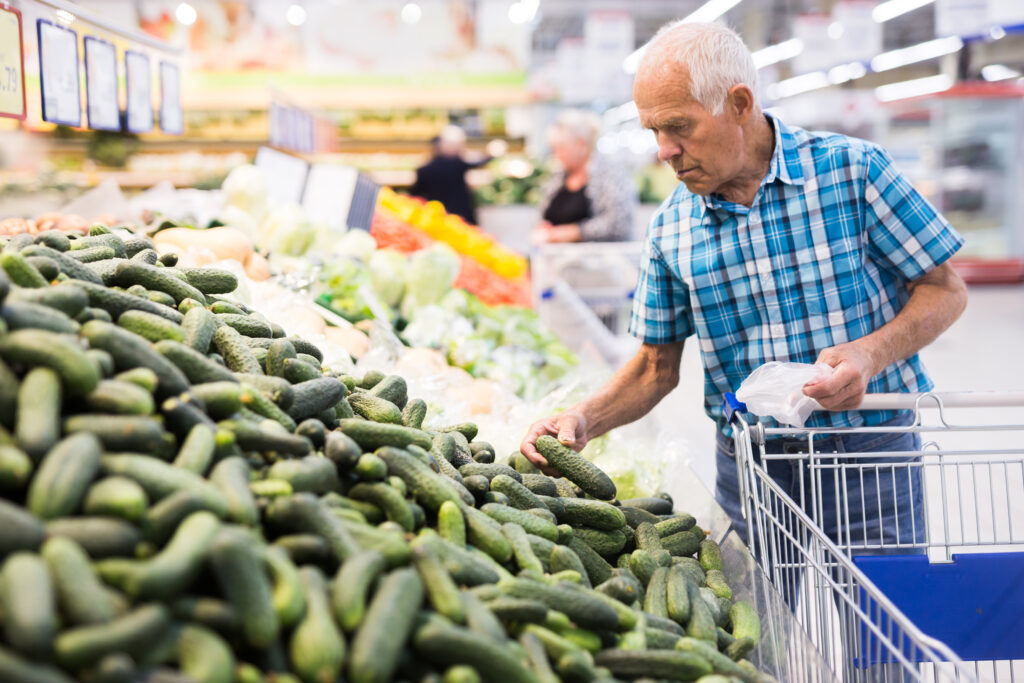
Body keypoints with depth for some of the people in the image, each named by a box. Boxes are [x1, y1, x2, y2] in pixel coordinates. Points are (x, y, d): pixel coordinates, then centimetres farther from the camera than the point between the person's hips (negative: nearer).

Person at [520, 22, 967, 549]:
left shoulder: (853, 169, -8)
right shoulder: (670, 228, 1)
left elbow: (945, 289, -2)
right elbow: (657, 366, 8)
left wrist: (871, 353, -19)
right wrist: (584, 420, -9)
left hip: (871, 464, -2)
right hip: (747, 472, 2)